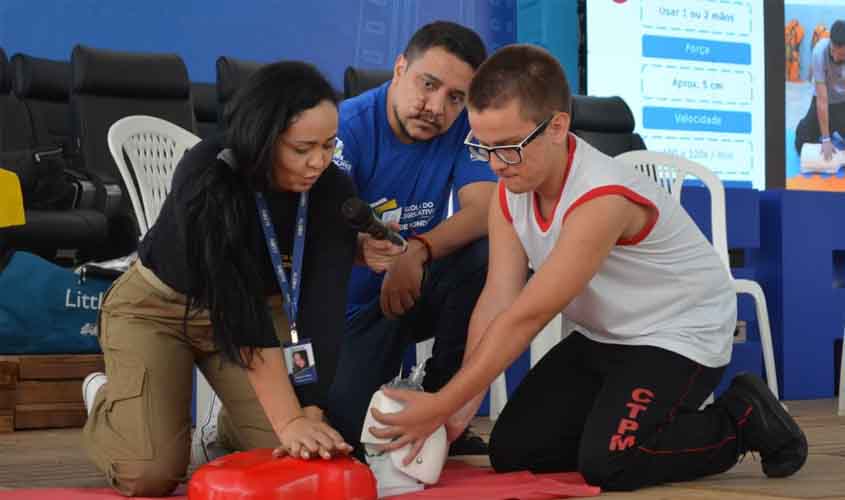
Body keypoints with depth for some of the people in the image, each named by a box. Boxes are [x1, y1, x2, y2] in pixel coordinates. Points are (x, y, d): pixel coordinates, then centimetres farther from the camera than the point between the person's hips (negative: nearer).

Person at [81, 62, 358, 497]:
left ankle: (229, 426, 23)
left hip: (260, 305, 4)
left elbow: (324, 305, -26)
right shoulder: (207, 176, -34)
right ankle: (105, 398, 16)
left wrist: (311, 412, -38)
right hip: (158, 304, -4)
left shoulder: (334, 191, -21)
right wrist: (288, 420, -44)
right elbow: (238, 304, -39)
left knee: (297, 457, -12)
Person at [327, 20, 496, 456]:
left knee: (483, 255, -28)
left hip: (414, 293, 3)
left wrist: (418, 251, -41)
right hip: (346, 306, -3)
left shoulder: (463, 126, -9)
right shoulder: (349, 128, -20)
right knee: (350, 428, -23)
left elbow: (484, 210, -23)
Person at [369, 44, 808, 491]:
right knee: (512, 451, -1)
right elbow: (498, 302, -13)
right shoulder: (510, 191, -7)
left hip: (680, 335, -8)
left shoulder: (602, 198, -34)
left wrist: (441, 406, -30)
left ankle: (741, 419, 0)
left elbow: (526, 317, -33)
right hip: (603, 338, 8)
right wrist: (461, 408, -25)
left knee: (606, 463, -24)